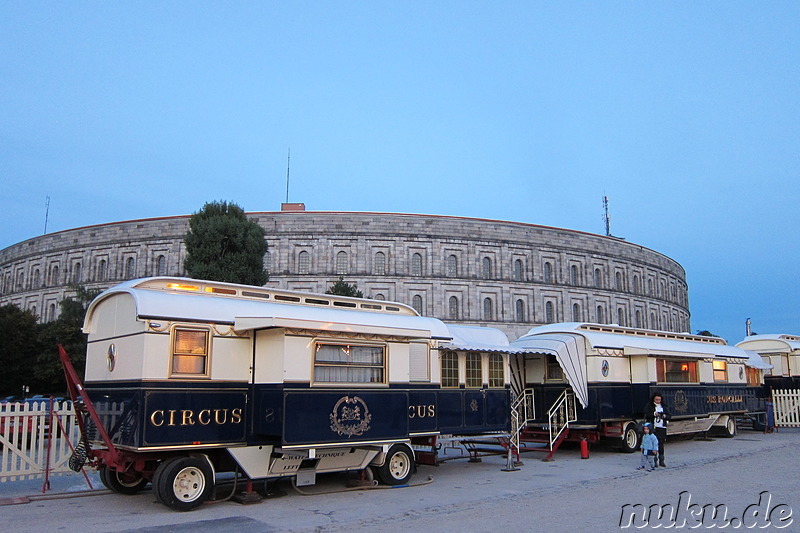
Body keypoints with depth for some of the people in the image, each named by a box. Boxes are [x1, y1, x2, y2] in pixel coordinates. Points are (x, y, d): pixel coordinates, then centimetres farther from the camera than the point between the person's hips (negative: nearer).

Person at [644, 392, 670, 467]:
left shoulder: (663, 407, 16)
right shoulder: (649, 406, 3)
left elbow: (669, 416, 12)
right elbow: (646, 415, -8)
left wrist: (665, 416, -9)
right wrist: (654, 414, -23)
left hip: (662, 428, 4)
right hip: (653, 428, -4)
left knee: (661, 444, 5)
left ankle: (661, 460, 13)